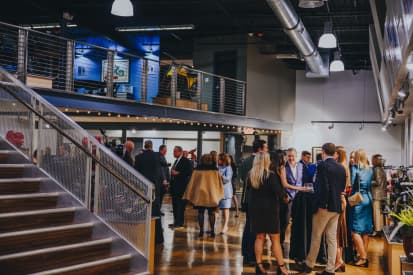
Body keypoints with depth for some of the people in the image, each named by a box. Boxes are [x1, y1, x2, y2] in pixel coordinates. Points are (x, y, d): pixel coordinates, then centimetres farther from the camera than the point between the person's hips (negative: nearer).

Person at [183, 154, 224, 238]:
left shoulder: (197, 169, -3)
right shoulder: (215, 169, -3)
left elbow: (192, 182, 1)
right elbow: (219, 182, 3)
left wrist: (189, 195, 8)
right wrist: (219, 194, 13)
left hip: (200, 194, 0)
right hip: (212, 194, 0)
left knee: (200, 212, 7)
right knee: (211, 213, 6)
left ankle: (201, 231, 4)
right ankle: (212, 231, 3)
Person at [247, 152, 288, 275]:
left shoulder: (250, 175, 3)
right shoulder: (271, 175, -15)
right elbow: (279, 192, -17)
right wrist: (282, 197, 0)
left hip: (254, 208, 5)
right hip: (269, 209, -5)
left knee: (259, 237, 12)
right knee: (275, 239, 2)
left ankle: (259, 265, 12)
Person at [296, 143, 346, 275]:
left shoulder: (322, 165, -13)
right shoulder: (341, 168, 8)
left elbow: (323, 187, -20)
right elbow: (343, 187, 11)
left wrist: (320, 204, -13)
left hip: (324, 206, -6)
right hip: (337, 207, 6)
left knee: (316, 237, 6)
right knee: (332, 238, 9)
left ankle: (309, 264, 18)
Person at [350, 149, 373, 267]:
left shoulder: (355, 168, -8)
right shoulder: (370, 170, 9)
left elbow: (351, 184, -7)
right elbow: (370, 185, 11)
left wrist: (348, 195, 7)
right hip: (368, 198, 7)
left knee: (356, 230, -3)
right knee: (365, 230, 11)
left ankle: (363, 258, -7)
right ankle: (364, 256, 17)